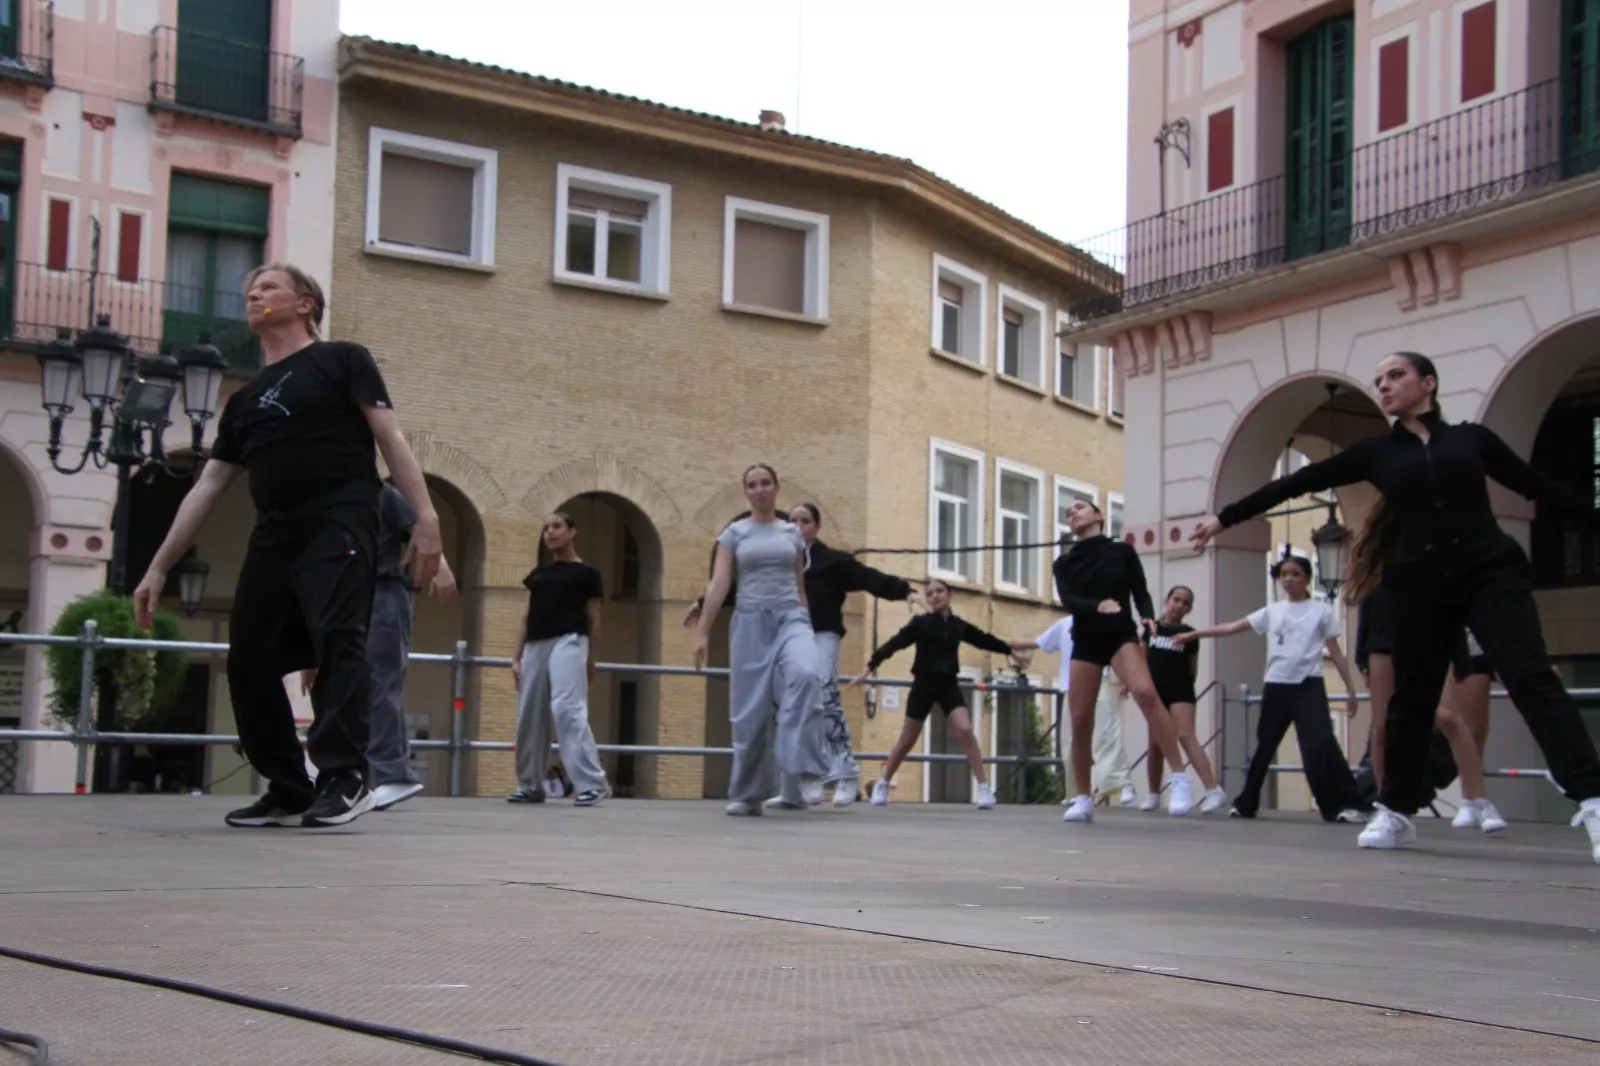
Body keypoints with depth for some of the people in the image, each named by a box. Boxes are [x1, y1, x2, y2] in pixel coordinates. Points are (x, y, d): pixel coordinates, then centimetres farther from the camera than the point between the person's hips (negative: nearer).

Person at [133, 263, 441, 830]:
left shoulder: (342, 361, 8)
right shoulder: (244, 400, 23)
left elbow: (390, 439, -1)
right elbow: (206, 488, 23)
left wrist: (425, 517, -13)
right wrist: (158, 566, 18)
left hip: (338, 526, -6)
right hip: (273, 536, 7)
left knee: (337, 639, -22)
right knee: (248, 663, 1)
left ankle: (344, 777, -23)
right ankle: (288, 788, 11)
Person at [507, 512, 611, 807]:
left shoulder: (586, 574, 4)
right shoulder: (538, 573, 19)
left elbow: (594, 621, 5)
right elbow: (526, 617, 19)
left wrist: (590, 661, 4)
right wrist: (517, 656, 12)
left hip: (568, 642, -6)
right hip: (535, 646, 6)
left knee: (567, 708, -21)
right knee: (530, 716, 6)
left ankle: (593, 783, -23)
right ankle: (530, 785, 18)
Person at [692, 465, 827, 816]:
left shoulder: (793, 533, 12)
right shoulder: (734, 533, 7)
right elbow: (718, 584, 0)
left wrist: (805, 626, 20)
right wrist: (702, 632, -6)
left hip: (790, 616, 0)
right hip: (750, 620, 0)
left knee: (804, 674, -31)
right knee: (750, 709, 0)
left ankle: (805, 767, -27)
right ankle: (748, 794, 12)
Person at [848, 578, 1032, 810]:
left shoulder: (959, 625, 4)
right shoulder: (920, 623, -6)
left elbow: (984, 640, 19)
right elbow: (894, 644, -10)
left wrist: (1010, 650, 31)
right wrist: (869, 668, -15)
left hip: (949, 684, 2)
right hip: (924, 684, -2)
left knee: (965, 731, -17)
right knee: (907, 740, 7)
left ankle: (984, 788, -14)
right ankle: (883, 784, 26)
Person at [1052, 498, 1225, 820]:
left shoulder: (1122, 551, 7)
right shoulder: (1064, 562, 10)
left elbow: (1140, 592, 5)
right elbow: (1067, 600, -7)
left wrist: (1148, 617, -17)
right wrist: (1098, 605, -27)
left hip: (1120, 634, -3)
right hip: (1085, 641, 3)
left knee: (1145, 691, -30)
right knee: (1080, 720, -3)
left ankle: (1180, 778, -27)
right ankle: (1083, 800, 13)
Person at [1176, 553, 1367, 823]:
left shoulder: (1321, 611, 5)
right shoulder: (1272, 612, 12)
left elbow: (1336, 652, 5)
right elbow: (1232, 628, 11)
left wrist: (1351, 689, -1)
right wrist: (1193, 635, 7)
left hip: (1308, 685, -4)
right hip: (1276, 686, 4)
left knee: (1321, 744, -19)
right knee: (1264, 745, 12)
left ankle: (1345, 803, -16)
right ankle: (1246, 803, 24)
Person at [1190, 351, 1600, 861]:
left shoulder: (1471, 437, 9)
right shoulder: (1377, 452, 12)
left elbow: (1540, 486, 13)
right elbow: (1298, 482, 11)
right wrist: (1225, 516, 11)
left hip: (1489, 571, -2)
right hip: (1421, 583, 2)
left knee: (1532, 677, -16)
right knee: (1412, 697, 7)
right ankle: (1397, 811, 24)